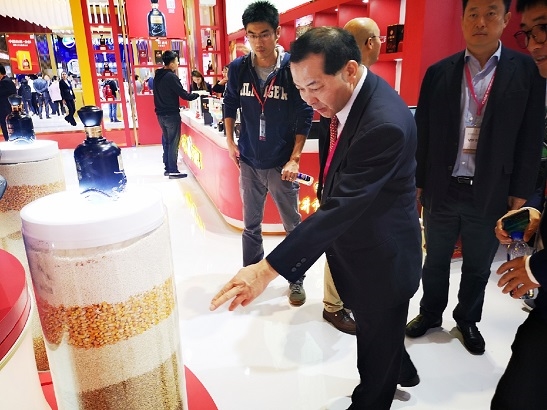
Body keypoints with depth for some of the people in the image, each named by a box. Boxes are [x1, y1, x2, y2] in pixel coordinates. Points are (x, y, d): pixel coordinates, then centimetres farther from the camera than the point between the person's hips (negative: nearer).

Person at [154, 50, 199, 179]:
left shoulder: (157, 76, 10)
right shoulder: (171, 77, -16)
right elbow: (183, 94, -16)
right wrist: (197, 95, -2)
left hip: (161, 114, 8)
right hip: (171, 115, -8)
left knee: (166, 141, 14)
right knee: (173, 143, -3)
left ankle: (167, 168, 20)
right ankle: (173, 171, 1)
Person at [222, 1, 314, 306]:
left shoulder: (293, 67, -11)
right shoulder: (238, 68, -3)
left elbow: (305, 115, -8)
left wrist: (294, 159, -12)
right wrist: (230, 142, 8)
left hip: (281, 164, -3)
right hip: (249, 162, 3)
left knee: (293, 225, 8)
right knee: (251, 223, 16)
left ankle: (297, 279, 27)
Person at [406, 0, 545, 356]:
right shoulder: (439, 72, 0)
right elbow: (423, 133, 1)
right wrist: (416, 182, 2)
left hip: (491, 193, 0)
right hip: (442, 190, 1)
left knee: (478, 267, 17)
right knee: (436, 261, 17)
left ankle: (468, 320, 41)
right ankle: (430, 314, 40)